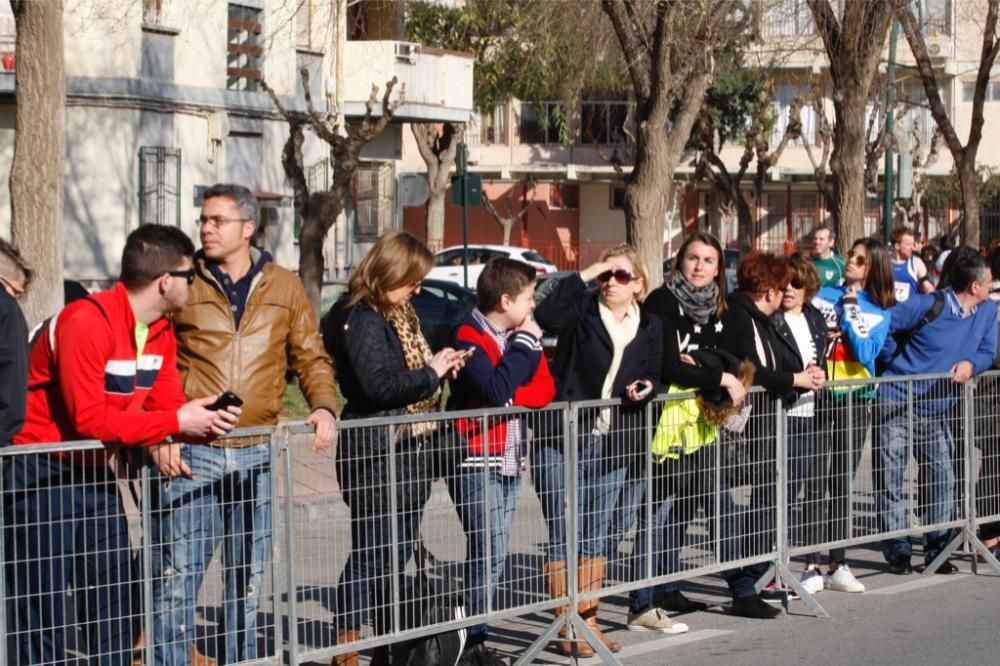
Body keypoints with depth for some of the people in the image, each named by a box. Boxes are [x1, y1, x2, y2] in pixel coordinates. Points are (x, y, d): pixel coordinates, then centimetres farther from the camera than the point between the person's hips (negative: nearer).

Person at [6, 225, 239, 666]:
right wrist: (174, 423, -25)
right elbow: (89, 420, -27)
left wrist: (204, 420, -19)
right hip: (43, 475, -9)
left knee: (115, 603, 11)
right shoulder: (86, 321, -23)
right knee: (42, 612, -5)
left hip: (97, 473, 9)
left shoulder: (161, 330, 5)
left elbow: (167, 403, 3)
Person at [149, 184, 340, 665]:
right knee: (177, 575, -5)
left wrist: (324, 406, -6)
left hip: (257, 453, 3)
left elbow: (310, 357, 12)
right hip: (192, 453, -2)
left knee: (249, 577, 12)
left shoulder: (283, 286, 8)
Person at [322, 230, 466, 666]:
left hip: (407, 448, 9)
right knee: (371, 553, -6)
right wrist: (431, 372, -13)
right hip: (375, 453, -9)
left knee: (397, 552, 14)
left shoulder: (399, 314, 15)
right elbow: (379, 385, -24)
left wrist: (441, 365, 4)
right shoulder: (361, 318, -15)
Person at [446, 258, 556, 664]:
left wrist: (512, 397, -14)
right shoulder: (469, 335, -11)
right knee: (489, 551, -12)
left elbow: (545, 389, 4)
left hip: (511, 458, 7)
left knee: (493, 553, 8)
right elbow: (496, 390, -25)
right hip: (477, 460, -7)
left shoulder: (522, 333, 11)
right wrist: (524, 342, -15)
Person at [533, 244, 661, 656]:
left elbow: (652, 376, 17)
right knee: (564, 537, -3)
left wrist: (646, 388, -7)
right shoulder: (582, 311, -2)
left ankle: (588, 620, 21)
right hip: (563, 440, -4)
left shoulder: (649, 327, 11)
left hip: (612, 446, 4)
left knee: (595, 537, 13)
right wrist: (587, 274, -19)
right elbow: (547, 317, -22)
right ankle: (566, 627, 4)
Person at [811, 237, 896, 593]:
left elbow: (866, 355, -9)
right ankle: (811, 564, -3)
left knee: (842, 483, 6)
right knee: (815, 479, -6)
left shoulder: (880, 313, 7)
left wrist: (849, 313, -9)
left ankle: (837, 565, 12)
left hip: (856, 399, 2)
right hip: (819, 395, -2)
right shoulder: (823, 295, 5)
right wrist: (821, 337, -13)